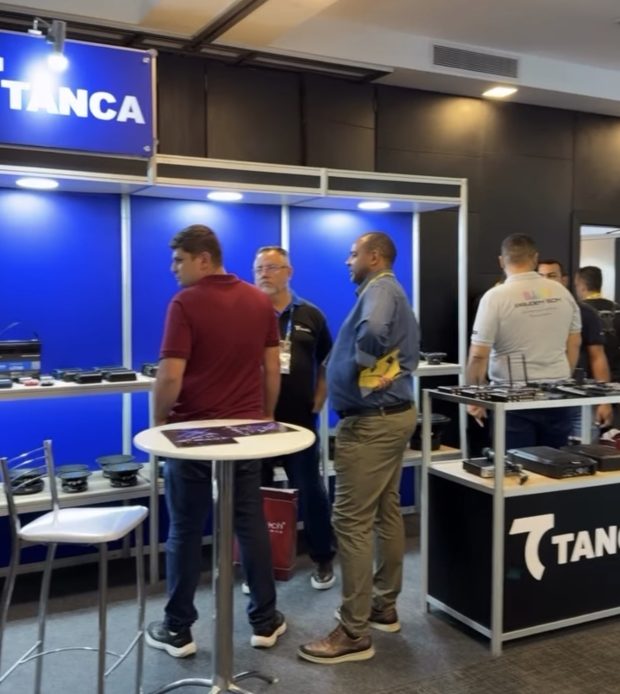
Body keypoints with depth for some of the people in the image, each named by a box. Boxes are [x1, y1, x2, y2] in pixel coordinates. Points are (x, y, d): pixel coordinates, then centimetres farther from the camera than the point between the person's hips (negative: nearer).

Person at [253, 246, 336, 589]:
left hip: (300, 420, 0)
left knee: (311, 490, 8)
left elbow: (328, 364, 10)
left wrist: (317, 404, 1)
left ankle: (323, 560, 25)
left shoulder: (310, 315, 3)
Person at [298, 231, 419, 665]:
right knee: (387, 513, 17)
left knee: (353, 522, -7)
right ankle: (384, 607, 29)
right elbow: (408, 351, 19)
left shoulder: (380, 288, -14)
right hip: (394, 413, 11)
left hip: (370, 420, -11)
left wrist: (364, 365, -21)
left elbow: (373, 329, -37)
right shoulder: (391, 292, 18)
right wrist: (384, 369, 4)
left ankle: (355, 634, 0)